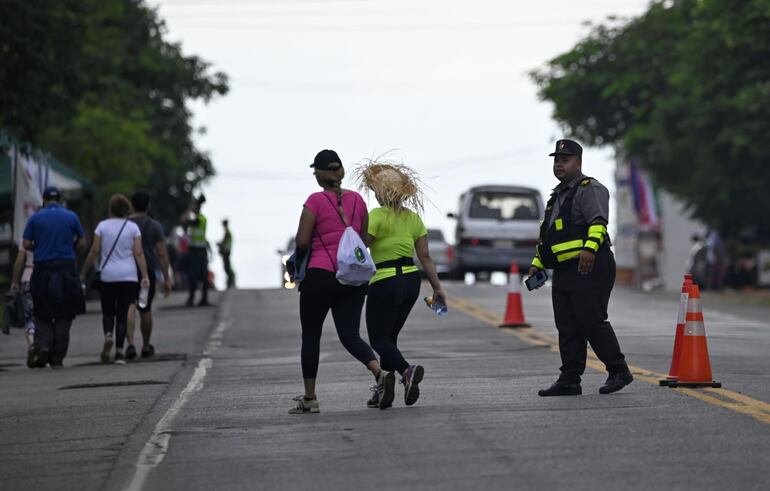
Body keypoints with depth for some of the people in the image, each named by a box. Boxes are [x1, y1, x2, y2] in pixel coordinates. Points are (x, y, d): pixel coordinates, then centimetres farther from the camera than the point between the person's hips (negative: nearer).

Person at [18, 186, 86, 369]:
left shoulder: (35, 218, 1)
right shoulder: (71, 217, 3)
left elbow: (26, 245, 0)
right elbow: (81, 242, 6)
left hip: (43, 269, 0)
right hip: (67, 269, 0)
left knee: (42, 314, 11)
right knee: (63, 316, 6)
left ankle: (43, 345, -13)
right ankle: (57, 358, 4)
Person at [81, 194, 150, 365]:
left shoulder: (102, 226, 0)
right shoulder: (133, 227, 2)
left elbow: (94, 252, -1)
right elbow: (139, 253, -4)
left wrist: (83, 272, 7)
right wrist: (145, 276, -5)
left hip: (107, 276, 0)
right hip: (128, 276, 0)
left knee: (108, 311, 12)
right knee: (122, 313, 3)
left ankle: (108, 334, -18)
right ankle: (119, 351, -3)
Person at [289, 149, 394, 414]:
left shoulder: (316, 201, -9)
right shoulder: (357, 199, 7)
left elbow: (302, 242, -11)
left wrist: (299, 262, 9)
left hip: (320, 275, -4)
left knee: (310, 336, 9)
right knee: (350, 335, 4)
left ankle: (309, 399, 13)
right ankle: (381, 372, -23)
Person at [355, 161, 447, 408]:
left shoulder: (377, 216, -11)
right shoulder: (414, 218, 8)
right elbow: (425, 256, 6)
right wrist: (437, 288, 9)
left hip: (385, 282, -7)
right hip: (411, 280, 7)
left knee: (379, 339, 0)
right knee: (390, 336, 17)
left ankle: (406, 369, -28)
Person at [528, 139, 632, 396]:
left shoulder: (589, 189, -5)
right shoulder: (558, 195, 24)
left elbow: (598, 221, -21)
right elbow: (546, 235, 32)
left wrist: (589, 248, -35)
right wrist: (537, 264, 26)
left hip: (590, 268, -9)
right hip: (563, 270, 9)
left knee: (591, 321, -11)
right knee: (567, 327, 6)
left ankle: (619, 371, 0)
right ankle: (569, 381, 8)